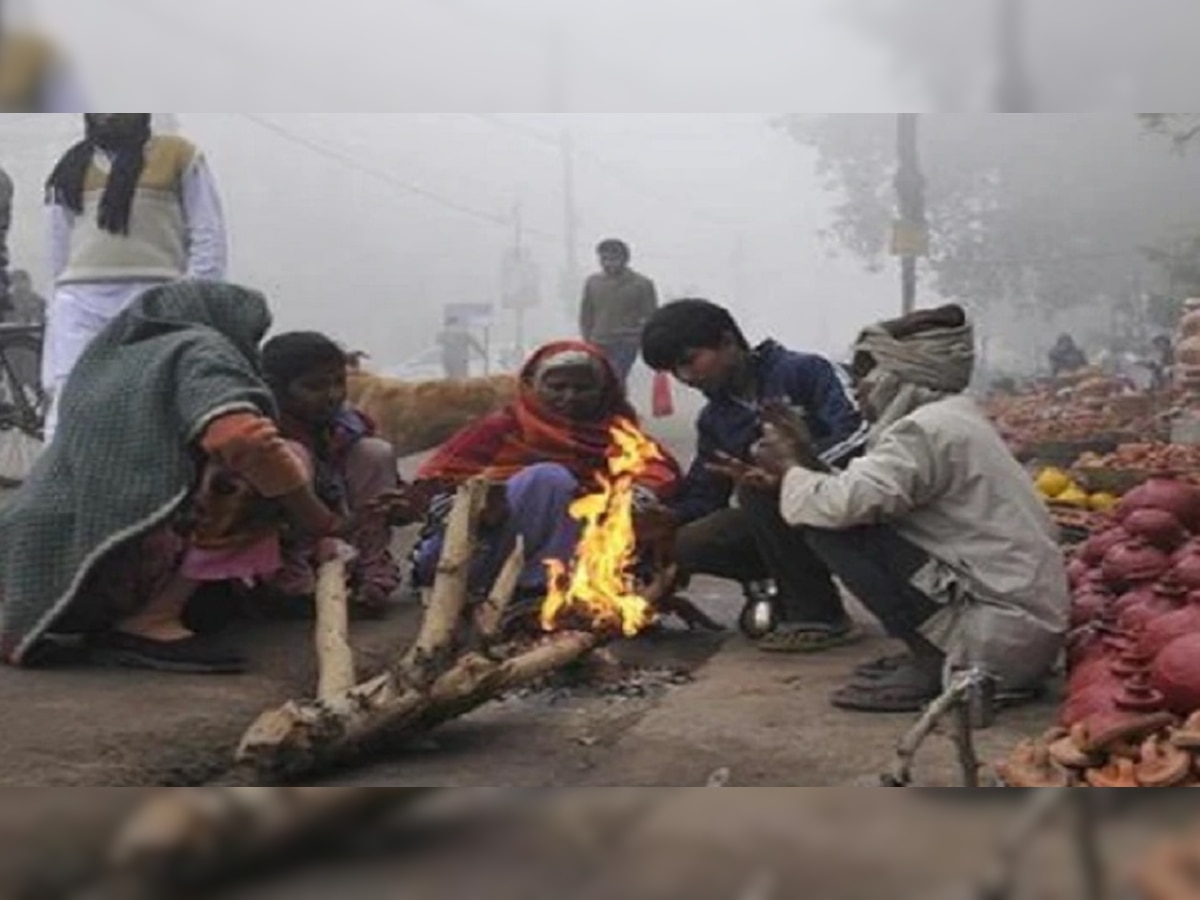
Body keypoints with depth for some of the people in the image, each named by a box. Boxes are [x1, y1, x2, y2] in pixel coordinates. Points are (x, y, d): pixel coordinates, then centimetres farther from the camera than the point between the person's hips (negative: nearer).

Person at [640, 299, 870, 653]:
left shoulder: (804, 372, -8)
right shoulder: (715, 418, 12)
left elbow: (860, 434, -23)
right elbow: (702, 497, 10)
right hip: (781, 520, 6)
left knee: (756, 486, -30)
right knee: (689, 547, -14)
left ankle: (821, 617, -20)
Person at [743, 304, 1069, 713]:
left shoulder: (928, 429, -14)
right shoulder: (955, 420, 16)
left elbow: (842, 504, -25)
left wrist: (790, 469, -5)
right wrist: (808, 464, 7)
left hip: (1003, 631, -10)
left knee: (834, 528, -12)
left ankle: (932, 665, -7)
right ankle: (936, 658, 12)